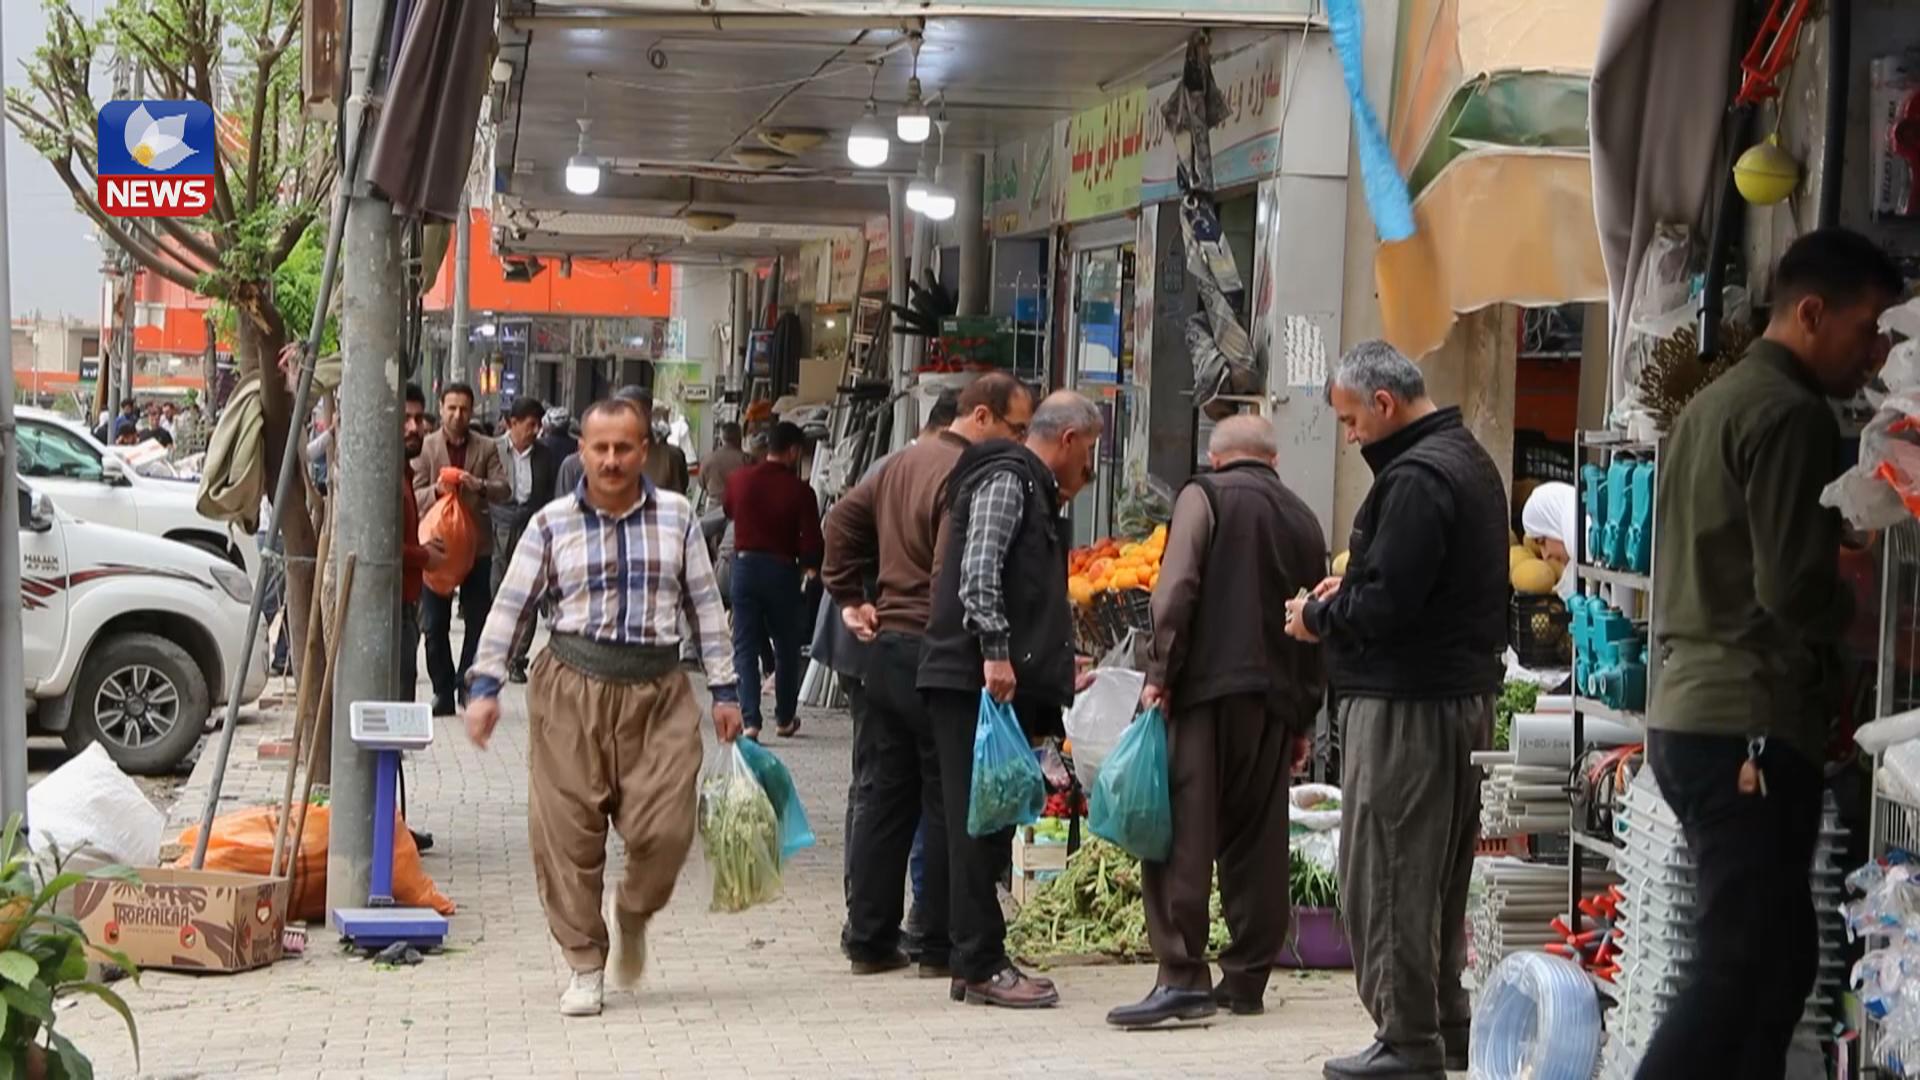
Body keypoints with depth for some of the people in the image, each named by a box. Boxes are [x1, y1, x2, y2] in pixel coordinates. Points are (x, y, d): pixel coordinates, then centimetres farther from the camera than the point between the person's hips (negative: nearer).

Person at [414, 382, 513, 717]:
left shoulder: (487, 448, 5)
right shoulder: (426, 446, 2)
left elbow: (505, 489, -1)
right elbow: (415, 495, -1)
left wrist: (480, 486, -21)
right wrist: (437, 490, -21)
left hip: (476, 544, 1)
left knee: (478, 621, 3)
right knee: (435, 624, 2)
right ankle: (443, 691, 9)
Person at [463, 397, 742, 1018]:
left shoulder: (676, 517, 8)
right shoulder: (552, 524, 5)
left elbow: (705, 605, 11)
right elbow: (512, 607, 7)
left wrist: (723, 690, 8)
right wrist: (485, 686, -1)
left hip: (658, 692, 1)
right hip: (572, 688, 0)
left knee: (664, 831, -8)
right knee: (567, 833, -2)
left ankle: (631, 920, 23)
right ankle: (584, 966, 12)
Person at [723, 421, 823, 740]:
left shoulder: (739, 480, -3)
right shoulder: (800, 491, -14)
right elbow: (812, 540, -15)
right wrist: (807, 564, 4)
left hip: (745, 564, 2)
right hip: (782, 570, -2)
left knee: (745, 647, 5)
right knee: (786, 647, 15)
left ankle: (749, 719, -7)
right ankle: (785, 719, 24)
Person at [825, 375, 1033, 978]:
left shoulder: (899, 463, 13)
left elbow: (842, 521, 19)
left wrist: (851, 600, 17)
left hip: (882, 646, 9)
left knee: (881, 794, 11)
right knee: (947, 800, 0)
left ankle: (870, 940, 14)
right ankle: (940, 945, 4)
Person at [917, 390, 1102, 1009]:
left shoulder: (1034, 491, 25)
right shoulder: (1006, 482, -6)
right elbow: (978, 572, -19)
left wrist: (1059, 673, 33)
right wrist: (995, 650, -26)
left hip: (1004, 684, 10)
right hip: (978, 680, -10)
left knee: (990, 824, 10)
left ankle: (980, 962, 14)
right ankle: (981, 965, -6)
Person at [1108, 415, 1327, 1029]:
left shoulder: (1204, 496, 2)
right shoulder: (1304, 521, 17)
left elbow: (1176, 589, -12)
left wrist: (1160, 673, -9)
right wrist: (1304, 720, 22)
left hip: (1206, 685, -5)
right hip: (1274, 698, 5)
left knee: (1182, 833, -8)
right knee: (1256, 840, 10)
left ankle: (1182, 975, -15)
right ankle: (1247, 978, 14)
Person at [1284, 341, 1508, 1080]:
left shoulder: (1416, 477, -17)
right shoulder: (1469, 461, 17)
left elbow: (1385, 604, -22)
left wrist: (1318, 617, -6)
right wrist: (1348, 592, 11)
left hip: (1406, 705, -10)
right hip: (1466, 693, 11)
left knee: (1384, 874, -5)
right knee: (1438, 874, 16)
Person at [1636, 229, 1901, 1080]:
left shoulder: (1710, 404, 20)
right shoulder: (1792, 414, -11)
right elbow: (1798, 590, -17)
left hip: (1688, 714, 10)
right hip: (1750, 726, -10)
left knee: (1776, 957, 12)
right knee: (1747, 969, -9)